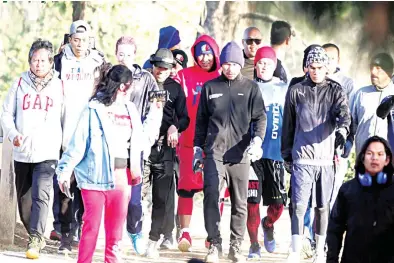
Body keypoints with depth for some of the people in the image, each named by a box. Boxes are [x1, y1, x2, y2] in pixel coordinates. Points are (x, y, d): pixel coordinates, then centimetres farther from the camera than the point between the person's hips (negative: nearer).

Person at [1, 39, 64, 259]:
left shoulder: (60, 87, 3)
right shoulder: (20, 84, 6)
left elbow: (67, 120, 9)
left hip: (48, 153, -3)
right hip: (22, 152, 3)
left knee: (41, 195, -19)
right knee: (24, 199, 11)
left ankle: (35, 241, -21)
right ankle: (36, 237, 28)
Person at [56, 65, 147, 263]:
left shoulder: (130, 110, 13)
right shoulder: (95, 109, -5)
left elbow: (137, 143, 18)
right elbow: (78, 143, -6)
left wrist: (136, 169, 19)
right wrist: (65, 170, -8)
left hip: (121, 177, 5)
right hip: (96, 177, -5)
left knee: (116, 228, 7)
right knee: (91, 225, -3)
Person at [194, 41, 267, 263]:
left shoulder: (251, 88, 6)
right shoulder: (210, 88, 10)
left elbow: (260, 117, 2)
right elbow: (201, 120, 16)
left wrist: (257, 140, -15)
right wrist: (198, 148, 13)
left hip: (240, 153, 0)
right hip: (214, 151, 0)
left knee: (240, 202, 6)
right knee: (211, 196, -15)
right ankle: (215, 244, -9)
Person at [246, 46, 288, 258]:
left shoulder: (284, 90, 9)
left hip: (276, 153, 1)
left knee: (278, 203, -2)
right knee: (252, 201, -5)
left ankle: (268, 225, 31)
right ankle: (254, 245, 9)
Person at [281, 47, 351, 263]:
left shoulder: (335, 91, 6)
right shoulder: (296, 91, 6)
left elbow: (344, 113, -12)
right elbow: (288, 125, 12)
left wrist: (342, 130, -33)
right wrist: (286, 155, 11)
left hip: (326, 158, 1)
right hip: (302, 158, -1)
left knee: (322, 207, 9)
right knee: (299, 206, -8)